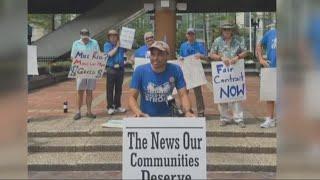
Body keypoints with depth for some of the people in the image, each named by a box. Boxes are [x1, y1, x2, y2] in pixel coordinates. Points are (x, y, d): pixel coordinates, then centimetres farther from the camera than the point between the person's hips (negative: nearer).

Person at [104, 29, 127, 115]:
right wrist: (117, 46, -6)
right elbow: (110, 54, -12)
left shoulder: (121, 45, 11)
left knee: (119, 89, 10)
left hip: (120, 69, 4)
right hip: (111, 69, -4)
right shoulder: (107, 45, 2)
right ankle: (110, 107, 4)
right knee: (110, 89, -1)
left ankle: (117, 106, 19)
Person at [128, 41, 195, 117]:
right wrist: (138, 112, -28)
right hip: (146, 117, 0)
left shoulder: (175, 70, -6)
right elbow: (132, 97, -9)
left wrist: (187, 111, -24)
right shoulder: (140, 71, -9)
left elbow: (183, 95, -5)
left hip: (168, 117, 0)